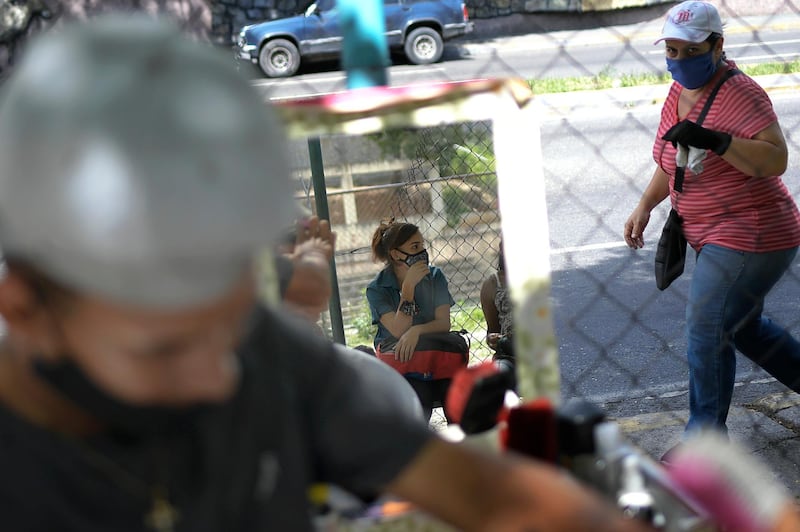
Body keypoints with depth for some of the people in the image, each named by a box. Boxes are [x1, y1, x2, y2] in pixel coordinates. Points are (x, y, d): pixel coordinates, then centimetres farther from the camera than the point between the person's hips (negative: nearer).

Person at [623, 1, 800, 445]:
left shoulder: (739, 93, -19)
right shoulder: (679, 92, 7)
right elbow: (673, 163, 21)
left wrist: (714, 139, -37)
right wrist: (645, 205, 10)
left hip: (750, 236, -9)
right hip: (713, 237, 9)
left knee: (707, 328, -10)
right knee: (744, 327, 20)